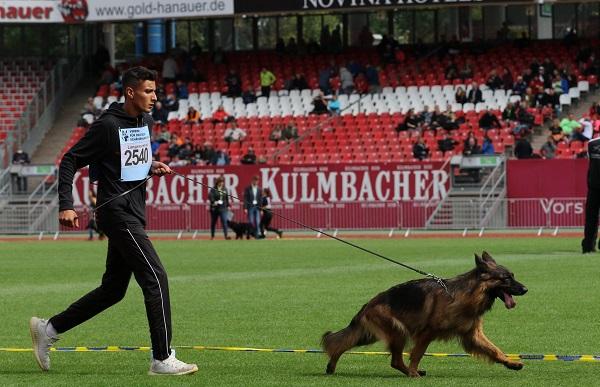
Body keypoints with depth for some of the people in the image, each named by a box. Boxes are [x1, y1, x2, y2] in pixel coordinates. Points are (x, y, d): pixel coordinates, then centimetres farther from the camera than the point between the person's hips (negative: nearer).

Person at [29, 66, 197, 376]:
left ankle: (48, 329, 24)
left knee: (113, 290, 13)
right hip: (117, 213, -9)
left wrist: (151, 167, 6)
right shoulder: (107, 126, -13)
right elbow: (70, 161, -10)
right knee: (156, 279, -13)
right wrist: (66, 206, -18)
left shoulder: (146, 122, 12)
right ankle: (162, 360, -10)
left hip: (134, 212, 9)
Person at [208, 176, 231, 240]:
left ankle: (226, 235, -18)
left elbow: (227, 198, 18)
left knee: (224, 222, -12)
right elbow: (210, 196, -18)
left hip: (223, 208, 2)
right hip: (215, 208, -2)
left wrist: (228, 206, 16)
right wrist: (214, 202, -34)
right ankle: (212, 236, 23)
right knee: (213, 222, 10)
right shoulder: (213, 190, -4)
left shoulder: (224, 190, 11)